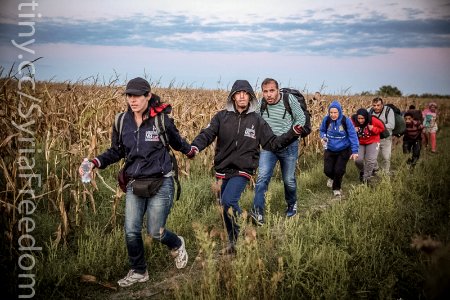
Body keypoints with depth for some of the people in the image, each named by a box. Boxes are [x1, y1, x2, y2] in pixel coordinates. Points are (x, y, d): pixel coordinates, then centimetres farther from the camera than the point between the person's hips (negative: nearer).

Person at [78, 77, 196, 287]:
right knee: (131, 231, 1)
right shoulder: (122, 122, 0)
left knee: (155, 231, 0)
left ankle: (177, 245, 36)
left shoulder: (161, 120, -9)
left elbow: (176, 142, 10)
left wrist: (190, 150, -3)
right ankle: (138, 272, 25)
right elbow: (116, 151, 8)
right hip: (134, 184, 4)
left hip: (160, 183, -3)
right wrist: (95, 163, -5)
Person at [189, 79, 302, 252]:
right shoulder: (222, 116, 1)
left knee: (228, 201, -23)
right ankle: (233, 242, 30)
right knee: (226, 207, 11)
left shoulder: (257, 120, 1)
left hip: (243, 170, -3)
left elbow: (272, 143, 3)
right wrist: (195, 146, -31)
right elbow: (207, 134, -10)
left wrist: (292, 134, -11)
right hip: (223, 170, 3)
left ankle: (243, 236, -2)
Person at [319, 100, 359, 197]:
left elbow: (353, 135, -13)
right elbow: (322, 130, 8)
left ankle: (336, 188, 25)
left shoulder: (346, 120, -19)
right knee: (327, 170, 1)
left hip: (344, 150, -2)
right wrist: (323, 137, -14)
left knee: (339, 171, -3)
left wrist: (355, 151, -16)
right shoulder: (326, 120, -12)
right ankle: (332, 178, 40)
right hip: (330, 150, 2)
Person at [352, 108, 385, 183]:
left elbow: (382, 128, -7)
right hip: (359, 143, 1)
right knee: (358, 160, -13)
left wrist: (373, 129, -25)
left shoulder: (373, 120, -23)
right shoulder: (353, 121, -20)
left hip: (372, 142, -1)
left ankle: (366, 179, 7)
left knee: (371, 161, -10)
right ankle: (362, 171, 23)